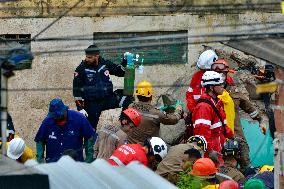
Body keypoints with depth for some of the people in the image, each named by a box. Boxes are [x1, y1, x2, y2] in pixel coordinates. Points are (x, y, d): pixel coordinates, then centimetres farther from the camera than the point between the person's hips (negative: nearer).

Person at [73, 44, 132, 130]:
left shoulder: (105, 64, -1)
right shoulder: (81, 69, -8)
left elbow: (121, 71, 12)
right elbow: (77, 90, -6)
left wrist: (125, 62, -9)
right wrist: (80, 108, -12)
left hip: (108, 99, 3)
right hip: (92, 104, -3)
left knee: (128, 99, -15)